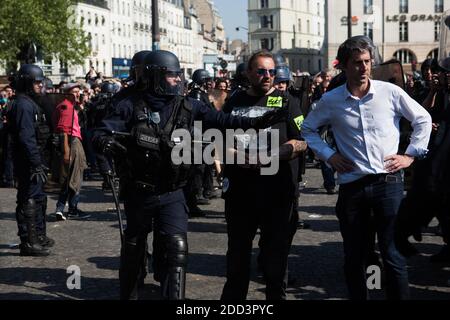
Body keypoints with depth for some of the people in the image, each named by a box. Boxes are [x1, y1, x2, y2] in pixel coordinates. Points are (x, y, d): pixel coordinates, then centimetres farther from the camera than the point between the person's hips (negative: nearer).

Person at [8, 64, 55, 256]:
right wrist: (36, 164, -24)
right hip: (27, 162, -11)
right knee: (29, 201, -6)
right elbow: (26, 138, -23)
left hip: (32, 161, 11)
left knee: (38, 198, 19)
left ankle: (39, 236, 31)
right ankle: (28, 243, -1)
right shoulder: (23, 105, -16)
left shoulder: (29, 103, 17)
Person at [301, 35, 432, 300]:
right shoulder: (331, 100, 2)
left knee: (393, 254, -1)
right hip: (351, 186, 2)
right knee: (354, 256, 10)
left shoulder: (390, 92, -2)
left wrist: (411, 154, 3)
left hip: (388, 182, -2)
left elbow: (423, 120, 9)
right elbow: (309, 129, 17)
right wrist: (328, 155, 5)